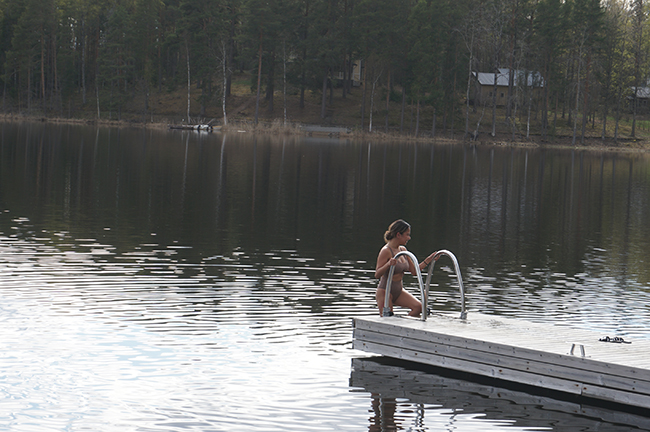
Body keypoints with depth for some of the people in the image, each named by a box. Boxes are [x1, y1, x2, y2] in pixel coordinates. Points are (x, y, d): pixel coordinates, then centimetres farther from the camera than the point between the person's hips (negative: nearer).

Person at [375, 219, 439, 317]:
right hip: (385, 291, -7)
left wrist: (429, 260, 9)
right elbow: (377, 275, -21)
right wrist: (388, 264, -38)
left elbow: (414, 270, 15)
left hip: (399, 290, 7)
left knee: (418, 307, -13)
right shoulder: (386, 251, -16)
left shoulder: (403, 250, 9)